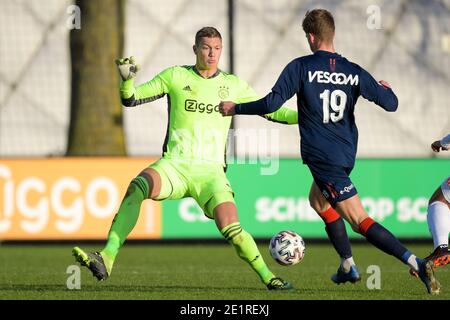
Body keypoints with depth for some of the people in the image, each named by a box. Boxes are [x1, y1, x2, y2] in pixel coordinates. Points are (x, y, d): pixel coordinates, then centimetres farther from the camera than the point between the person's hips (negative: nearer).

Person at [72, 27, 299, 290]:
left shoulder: (233, 85, 9)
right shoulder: (175, 76, 6)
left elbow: (271, 111, 16)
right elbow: (130, 99, 4)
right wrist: (127, 80, -17)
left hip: (210, 172, 1)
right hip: (174, 166, 0)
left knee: (231, 230, -21)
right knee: (137, 187, -32)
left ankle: (268, 276, 1)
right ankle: (106, 261, -36)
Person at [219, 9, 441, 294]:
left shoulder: (301, 67, -10)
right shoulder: (353, 72, 2)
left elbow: (272, 104, -16)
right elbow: (390, 104, 1)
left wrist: (235, 108, -1)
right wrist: (386, 89, 25)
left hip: (322, 158, -6)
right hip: (347, 155, 6)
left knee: (360, 221, -10)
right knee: (318, 198, 32)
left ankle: (416, 263, -27)